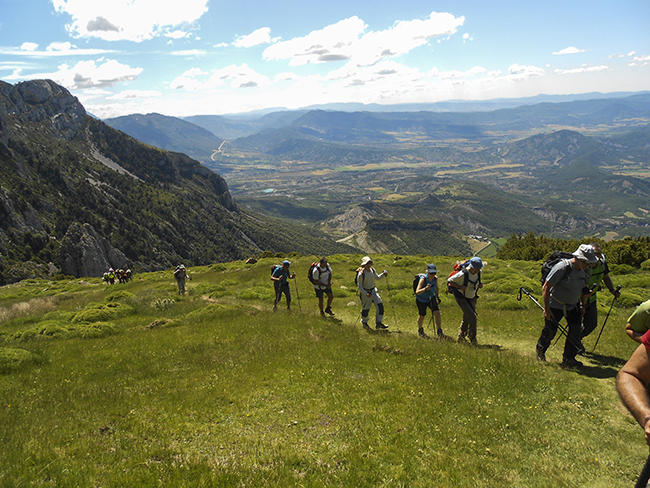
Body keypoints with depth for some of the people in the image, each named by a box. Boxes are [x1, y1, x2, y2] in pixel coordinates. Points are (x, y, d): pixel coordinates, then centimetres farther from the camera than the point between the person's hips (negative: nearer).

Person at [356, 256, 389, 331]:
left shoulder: (372, 270, -4)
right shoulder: (361, 274, -23)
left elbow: (377, 278, 15)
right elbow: (359, 286, -17)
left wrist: (383, 274, -3)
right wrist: (366, 294, -27)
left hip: (373, 291, 6)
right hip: (365, 292, -6)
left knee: (380, 306, -3)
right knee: (365, 309, 7)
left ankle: (378, 323, 9)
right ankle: (364, 323, 34)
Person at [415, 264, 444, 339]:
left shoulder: (435, 278, -16)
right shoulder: (423, 279, -32)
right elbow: (417, 292, -43)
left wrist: (438, 297, 8)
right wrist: (425, 289, -59)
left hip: (431, 299, 4)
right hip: (421, 300, -4)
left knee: (437, 313, -13)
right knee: (422, 316, 12)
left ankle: (439, 332, 1)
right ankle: (420, 331, 40)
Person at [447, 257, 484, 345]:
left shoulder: (478, 272, -6)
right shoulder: (463, 274, -26)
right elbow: (449, 281, -16)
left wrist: (480, 285, -6)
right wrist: (460, 287, -26)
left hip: (472, 298, 7)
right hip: (462, 299, -7)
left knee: (466, 319, 16)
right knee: (472, 318, -15)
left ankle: (460, 337, 34)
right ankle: (472, 339, 2)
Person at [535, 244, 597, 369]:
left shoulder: (585, 271, -5)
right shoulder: (562, 267, -27)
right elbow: (546, 287, -24)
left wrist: (583, 304, 11)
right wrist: (547, 309, -23)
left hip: (573, 305, 6)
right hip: (556, 305, -6)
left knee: (576, 330, -6)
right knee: (550, 331, 3)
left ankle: (568, 359, 5)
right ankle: (540, 351, 31)